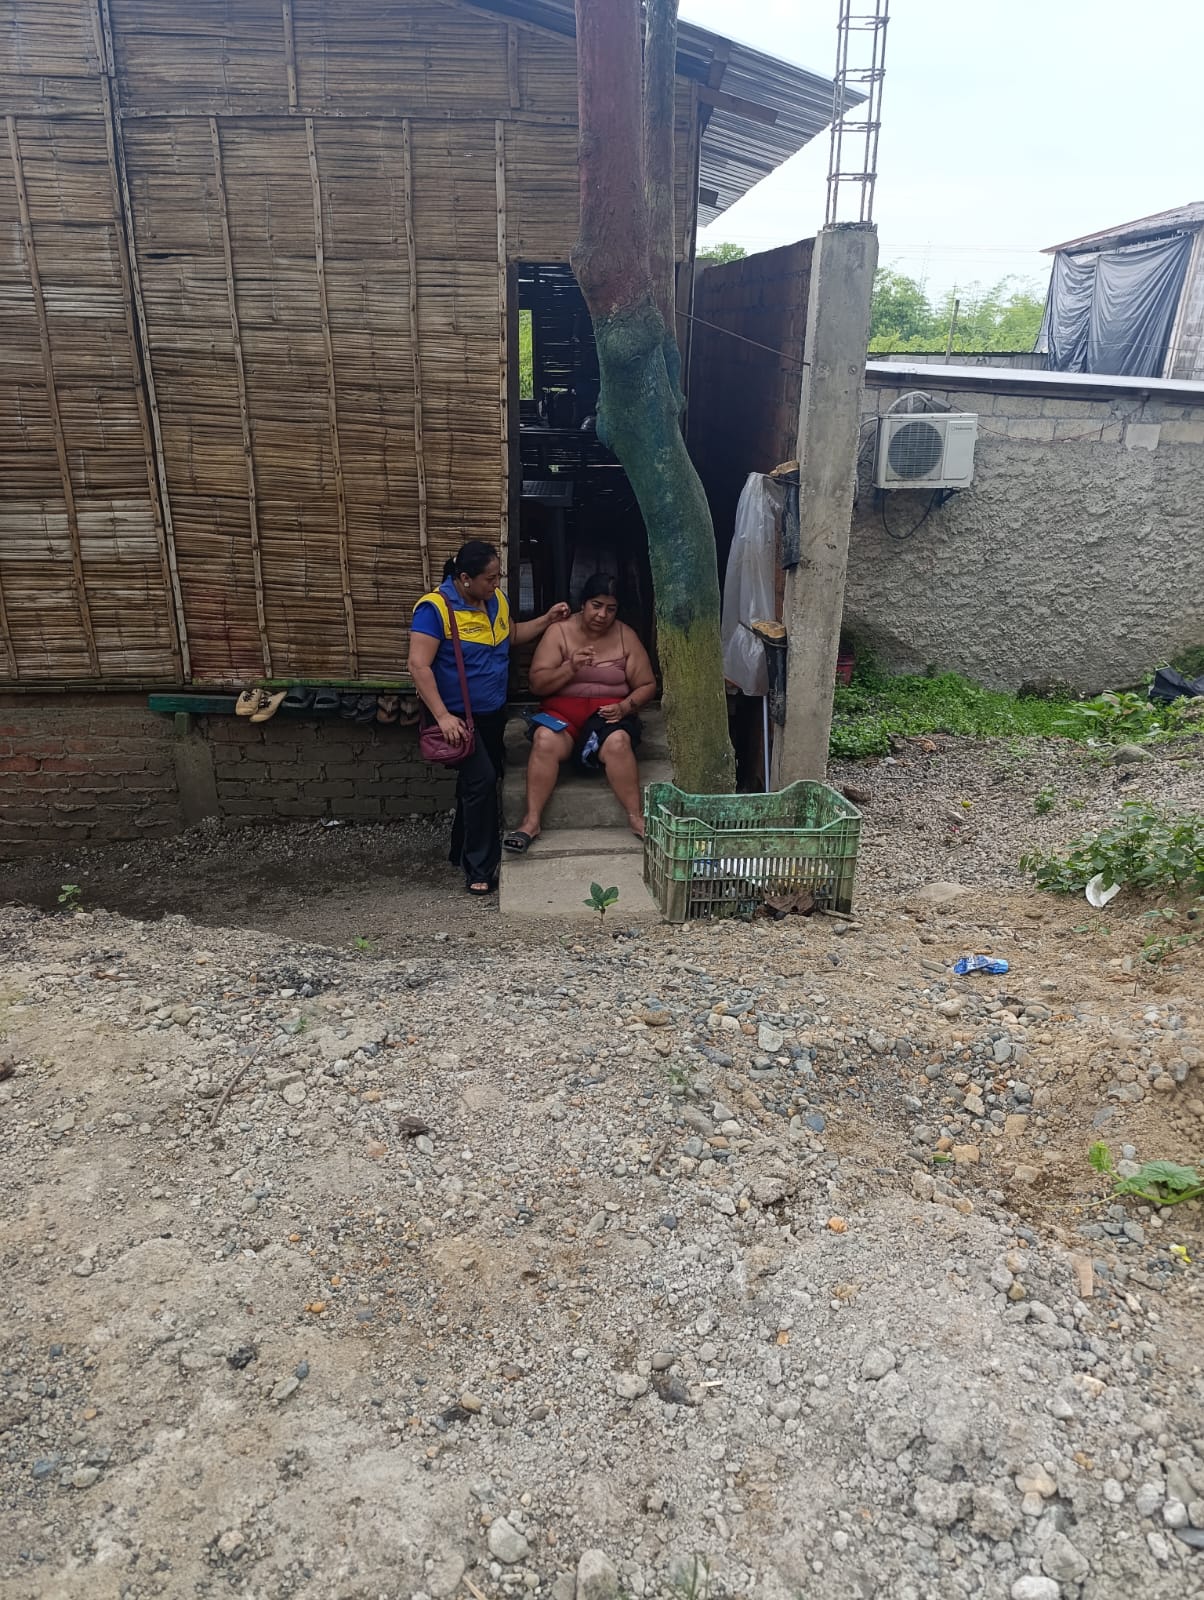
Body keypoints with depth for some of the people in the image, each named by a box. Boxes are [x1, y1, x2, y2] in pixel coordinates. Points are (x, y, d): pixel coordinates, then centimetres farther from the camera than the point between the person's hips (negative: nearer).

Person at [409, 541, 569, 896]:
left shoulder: (496, 600, 2)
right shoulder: (435, 608, -20)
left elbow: (513, 634, 22)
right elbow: (419, 666, -23)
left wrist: (547, 619, 6)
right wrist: (443, 716, -29)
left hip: (493, 713, 8)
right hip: (458, 716, -7)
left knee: (480, 781, 15)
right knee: (481, 780, -17)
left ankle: (462, 851, 34)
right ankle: (479, 869, -5)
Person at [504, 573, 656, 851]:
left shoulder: (626, 636, 4)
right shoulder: (559, 631, 1)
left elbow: (647, 686, 7)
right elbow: (537, 684, -3)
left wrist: (625, 706, -13)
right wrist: (570, 667, -20)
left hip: (609, 713, 0)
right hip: (563, 710, 0)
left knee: (618, 742, -35)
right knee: (545, 740, -34)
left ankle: (636, 818, -26)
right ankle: (531, 820, -31)